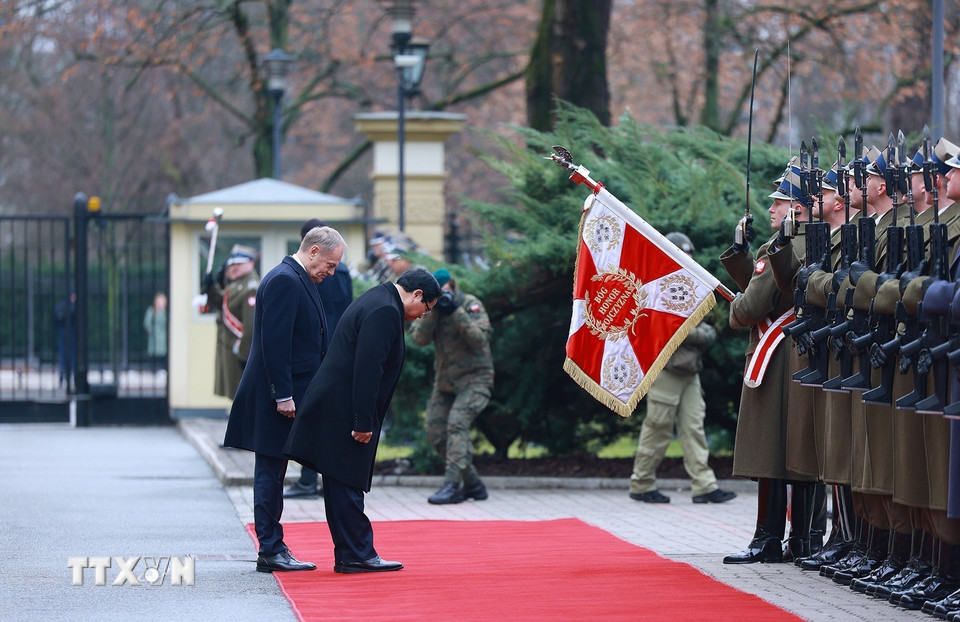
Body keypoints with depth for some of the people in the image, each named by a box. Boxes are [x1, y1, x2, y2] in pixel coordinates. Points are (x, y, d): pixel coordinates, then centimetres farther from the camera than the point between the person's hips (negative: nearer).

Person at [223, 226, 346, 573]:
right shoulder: (284, 281, -16)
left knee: (273, 473, 12)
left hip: (286, 397, 10)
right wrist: (283, 395, -23)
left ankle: (272, 548, 16)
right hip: (276, 398, -10)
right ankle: (271, 551, -3)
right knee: (270, 472, -5)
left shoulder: (299, 280, 17)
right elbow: (274, 342, -22)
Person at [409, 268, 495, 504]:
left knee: (457, 424, -24)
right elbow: (419, 338, -10)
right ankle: (473, 485, 12)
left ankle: (452, 485, -28)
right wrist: (431, 310, -22)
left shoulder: (471, 305, -9)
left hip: (473, 379, -6)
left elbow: (479, 339, -22)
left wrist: (456, 312, -27)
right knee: (436, 434, 0)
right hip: (445, 382, 6)